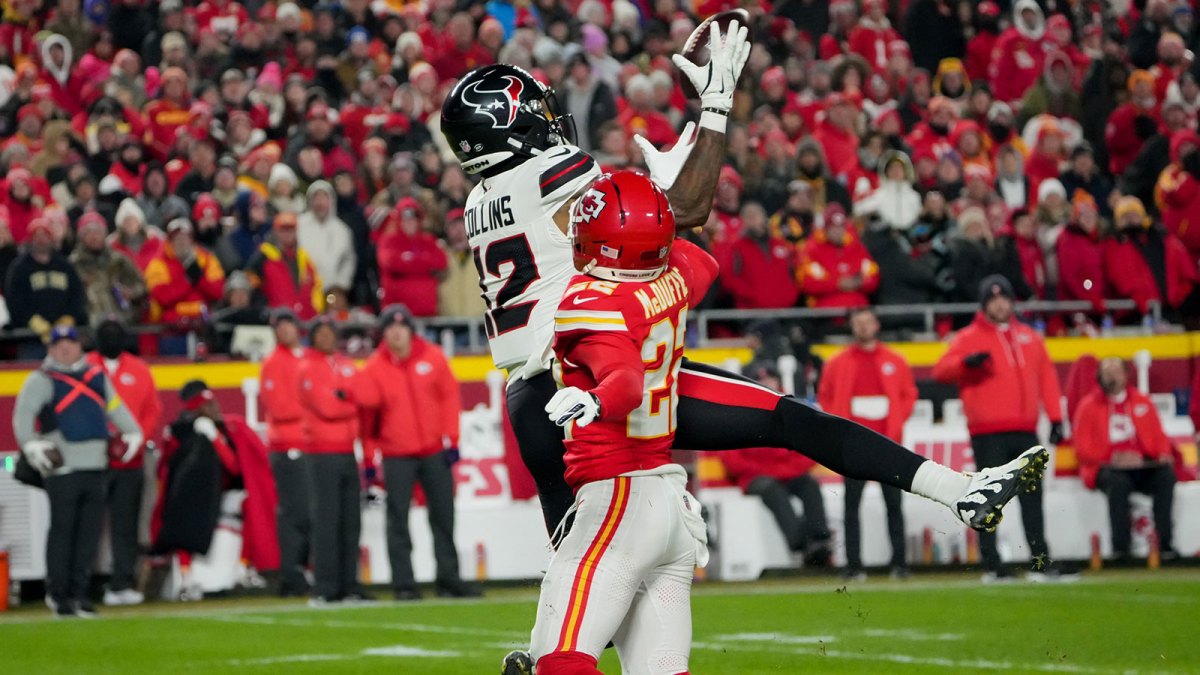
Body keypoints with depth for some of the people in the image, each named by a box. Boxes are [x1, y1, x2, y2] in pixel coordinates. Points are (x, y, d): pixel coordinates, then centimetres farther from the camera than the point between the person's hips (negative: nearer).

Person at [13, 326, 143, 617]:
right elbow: (23, 413, -10)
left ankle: (79, 592, 11)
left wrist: (132, 433, 16)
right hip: (62, 468, -6)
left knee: (89, 531, 5)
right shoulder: (41, 380, 0)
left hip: (95, 467, 6)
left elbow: (115, 407, 28)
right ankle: (58, 594, 1)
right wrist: (31, 444, -23)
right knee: (62, 529, -7)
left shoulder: (96, 376, 18)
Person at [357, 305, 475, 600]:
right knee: (398, 518, -4)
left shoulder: (433, 357, 1)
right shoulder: (374, 368, -3)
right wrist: (370, 456, -2)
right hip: (396, 456, -2)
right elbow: (366, 412, 0)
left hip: (435, 451, 2)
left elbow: (449, 396, 4)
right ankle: (403, 583, -2)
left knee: (443, 516, 5)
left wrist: (451, 440, -1)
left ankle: (449, 578, 12)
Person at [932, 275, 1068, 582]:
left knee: (1032, 496, 7)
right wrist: (966, 362, -30)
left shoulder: (1030, 338, 17)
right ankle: (991, 565, -3)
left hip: (1025, 431, 5)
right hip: (988, 435, -5)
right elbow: (941, 370, -10)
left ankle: (1040, 561, 11)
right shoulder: (970, 338, 2)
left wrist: (1055, 417, 11)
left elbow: (1047, 377, 19)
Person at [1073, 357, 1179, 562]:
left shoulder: (1143, 403, 15)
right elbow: (1083, 448, -1)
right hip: (1104, 469, -3)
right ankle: (1120, 545, -35)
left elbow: (1159, 437, 16)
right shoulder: (1088, 406, 5)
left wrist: (1163, 455, -8)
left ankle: (1165, 543, -28)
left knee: (1166, 476, -27)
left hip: (1142, 466, 3)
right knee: (1119, 482, -37)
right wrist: (1113, 458, -15)